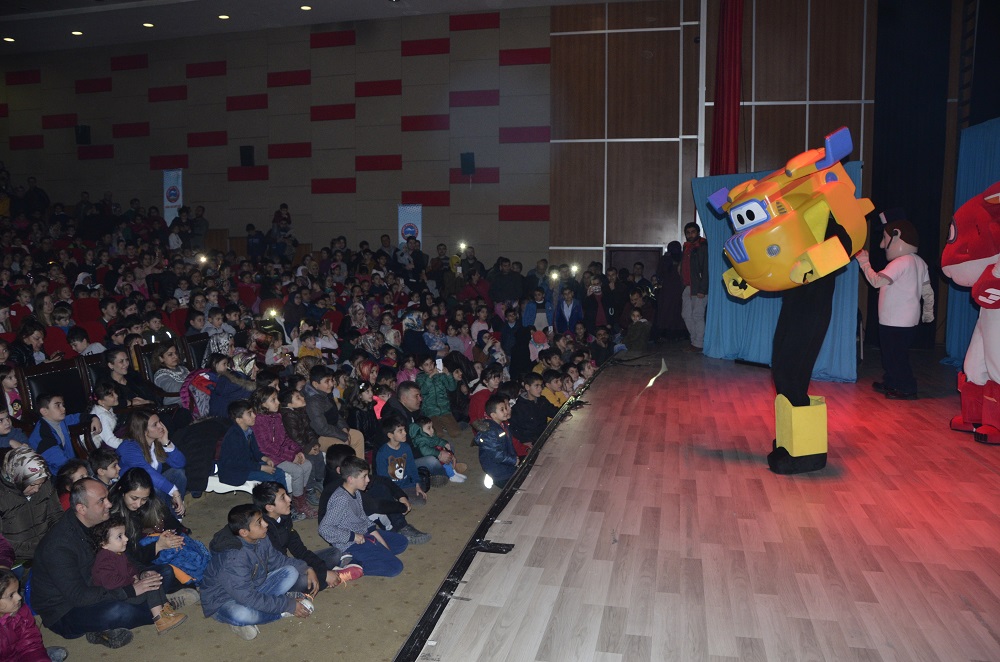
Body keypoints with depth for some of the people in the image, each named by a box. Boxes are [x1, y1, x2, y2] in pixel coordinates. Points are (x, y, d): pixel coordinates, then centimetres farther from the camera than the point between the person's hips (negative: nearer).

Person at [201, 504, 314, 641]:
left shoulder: (260, 539, -10)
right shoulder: (232, 559, -34)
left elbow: (277, 560, 8)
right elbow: (249, 598, -33)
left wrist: (307, 569, -6)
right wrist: (288, 606, -28)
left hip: (252, 589, 7)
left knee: (291, 572, -6)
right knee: (241, 614, -41)